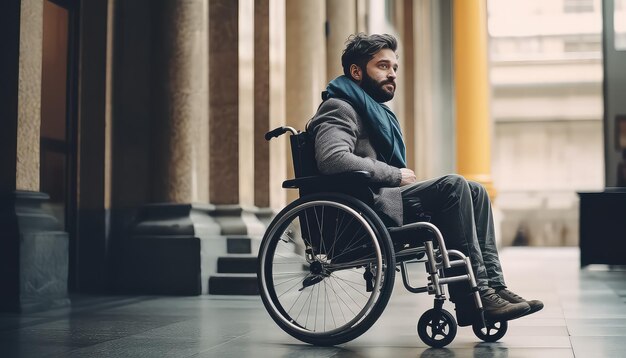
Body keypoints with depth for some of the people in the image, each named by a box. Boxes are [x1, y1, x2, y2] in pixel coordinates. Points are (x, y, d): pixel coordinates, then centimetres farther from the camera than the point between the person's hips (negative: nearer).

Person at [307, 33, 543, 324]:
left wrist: (401, 178, 8)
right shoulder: (339, 109, -5)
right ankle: (473, 296, -24)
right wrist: (395, 175, -15)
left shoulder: (375, 110, 28)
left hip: (383, 198, 10)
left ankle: (493, 286, -8)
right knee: (452, 186, -22)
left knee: (473, 192, 2)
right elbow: (331, 159, -24)